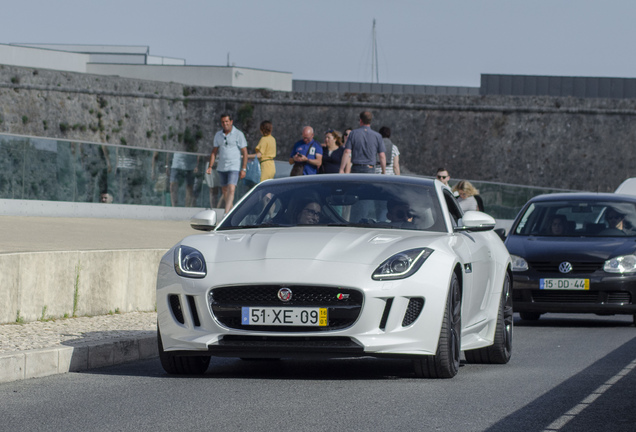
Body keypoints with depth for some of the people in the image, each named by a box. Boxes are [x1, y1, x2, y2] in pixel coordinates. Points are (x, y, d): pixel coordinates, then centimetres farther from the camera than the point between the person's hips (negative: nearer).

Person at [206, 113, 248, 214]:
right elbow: (214, 152, 13)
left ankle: (226, 214, -26)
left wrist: (244, 169, -10)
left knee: (231, 190, -18)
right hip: (221, 168, 6)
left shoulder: (238, 134, -5)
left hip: (234, 167, -6)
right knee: (225, 191, 11)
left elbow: (245, 152, -4)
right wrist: (210, 167, 3)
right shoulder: (218, 135, 8)